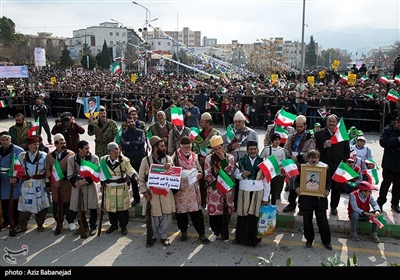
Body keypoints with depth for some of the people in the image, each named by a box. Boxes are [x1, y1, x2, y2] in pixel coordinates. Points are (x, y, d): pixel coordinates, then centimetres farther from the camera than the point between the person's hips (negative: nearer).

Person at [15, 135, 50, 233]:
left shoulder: (43, 155, 0)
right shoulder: (22, 156, 6)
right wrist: (15, 178, -2)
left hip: (40, 184, -1)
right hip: (26, 184, 1)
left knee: (41, 204, 5)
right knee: (25, 204, 4)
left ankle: (40, 224, 22)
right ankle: (22, 225, 18)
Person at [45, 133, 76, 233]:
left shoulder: (70, 154, -5)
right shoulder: (50, 155, 8)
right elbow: (47, 170, 7)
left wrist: (60, 178, -15)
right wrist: (53, 180, -8)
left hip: (67, 183, -3)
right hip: (54, 184, 3)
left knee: (67, 202, 2)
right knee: (56, 203, 10)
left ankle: (71, 221, 17)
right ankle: (58, 221, 25)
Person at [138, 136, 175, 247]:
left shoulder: (168, 159, 1)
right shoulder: (146, 160, -5)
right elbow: (141, 178, 0)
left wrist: (169, 168, -25)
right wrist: (145, 192, -7)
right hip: (152, 193, -2)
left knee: (166, 215, 6)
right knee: (153, 216, 8)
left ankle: (164, 236, 24)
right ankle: (152, 236, 26)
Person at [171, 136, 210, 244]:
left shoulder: (194, 156, 8)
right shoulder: (175, 157, -3)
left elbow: (199, 168, 15)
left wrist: (200, 173, -6)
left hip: (193, 188, 2)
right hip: (180, 189, -2)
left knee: (196, 211, 2)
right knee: (181, 211, 8)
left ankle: (202, 233, 10)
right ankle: (184, 232, 26)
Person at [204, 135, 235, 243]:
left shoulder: (230, 157, 3)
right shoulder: (209, 158, 1)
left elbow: (230, 172, -10)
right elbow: (207, 174, -4)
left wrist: (223, 159, -16)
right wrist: (216, 184, -14)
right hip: (214, 188, 0)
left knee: (226, 211, 3)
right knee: (213, 210, 3)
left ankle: (224, 233, 20)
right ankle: (216, 231, 23)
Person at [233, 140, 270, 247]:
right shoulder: (242, 161, 1)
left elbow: (266, 181, 0)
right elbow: (236, 174, 11)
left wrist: (266, 197, 0)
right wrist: (242, 175, -13)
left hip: (258, 192, -1)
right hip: (244, 191, 1)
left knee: (255, 215, 5)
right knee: (243, 215, 6)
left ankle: (254, 239, 20)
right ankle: (241, 237, 21)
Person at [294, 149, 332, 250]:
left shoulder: (324, 167, -1)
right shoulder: (303, 167, -1)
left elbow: (329, 180, 4)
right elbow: (298, 179, 5)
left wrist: (327, 190, -13)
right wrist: (297, 187, -14)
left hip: (320, 198, -1)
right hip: (306, 198, 1)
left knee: (322, 220, 7)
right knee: (307, 220, 11)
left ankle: (326, 241, 24)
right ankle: (309, 239, 28)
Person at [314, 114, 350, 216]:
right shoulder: (319, 134, 0)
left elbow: (347, 150, 11)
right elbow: (316, 150, -4)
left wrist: (344, 161, 2)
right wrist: (324, 145, -21)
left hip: (339, 166, 2)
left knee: (337, 187, 9)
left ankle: (334, 206, 27)